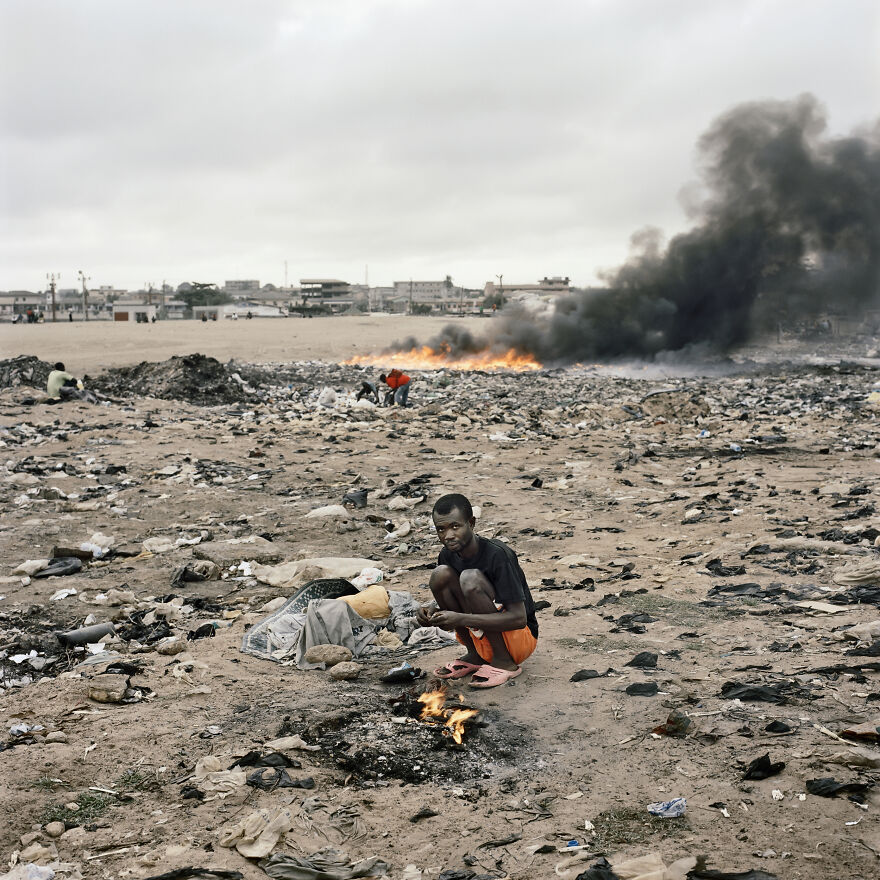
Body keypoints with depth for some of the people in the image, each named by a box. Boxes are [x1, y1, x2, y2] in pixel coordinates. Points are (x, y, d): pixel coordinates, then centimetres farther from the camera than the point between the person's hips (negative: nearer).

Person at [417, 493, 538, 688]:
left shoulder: (497, 554, -23)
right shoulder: (448, 555, -3)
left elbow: (519, 618, -27)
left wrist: (462, 619, -33)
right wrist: (433, 612, -17)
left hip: (521, 637, -6)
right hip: (482, 641, 6)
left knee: (470, 578, -28)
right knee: (440, 574, -13)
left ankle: (504, 663, -15)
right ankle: (475, 656, -1)